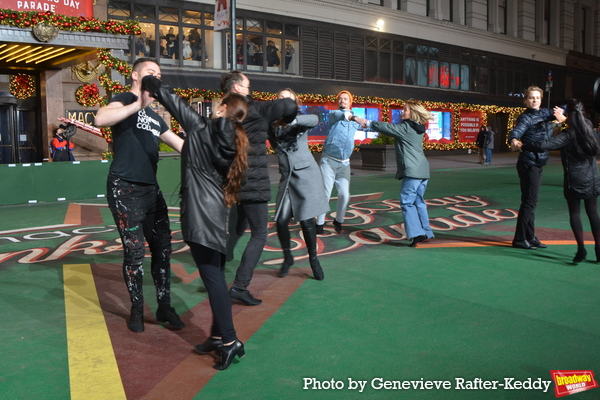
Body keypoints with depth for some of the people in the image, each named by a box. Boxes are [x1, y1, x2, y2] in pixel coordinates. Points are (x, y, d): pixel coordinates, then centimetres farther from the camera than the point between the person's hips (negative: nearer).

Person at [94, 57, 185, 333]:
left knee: (162, 248, 8)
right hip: (125, 189, -7)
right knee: (135, 252, -3)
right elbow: (101, 118, -27)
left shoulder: (154, 115, 18)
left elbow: (180, 144, 24)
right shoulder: (126, 100, -5)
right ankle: (137, 310, 14)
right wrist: (139, 104, -32)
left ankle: (164, 307, 20)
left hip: (151, 190, 8)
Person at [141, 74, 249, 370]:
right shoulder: (233, 141, 14)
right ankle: (218, 335, 18)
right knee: (216, 275, 11)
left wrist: (149, 83, 17)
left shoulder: (201, 127, -4)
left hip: (200, 213, -8)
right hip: (217, 212, 8)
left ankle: (229, 341, -7)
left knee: (212, 276, -8)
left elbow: (172, 100, 2)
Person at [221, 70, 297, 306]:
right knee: (259, 235, 1)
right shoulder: (254, 110, -11)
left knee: (236, 229, 25)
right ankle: (240, 286, -5)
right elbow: (289, 106, -16)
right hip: (252, 184, -8)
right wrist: (285, 119, 6)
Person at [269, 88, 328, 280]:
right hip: (287, 176, 2)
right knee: (281, 220, -4)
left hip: (306, 173, -2)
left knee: (306, 220, -3)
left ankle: (313, 259, 17)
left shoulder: (299, 119, -2)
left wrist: (291, 119, -38)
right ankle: (287, 257, 20)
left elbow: (314, 120, -23)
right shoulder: (271, 124, 5)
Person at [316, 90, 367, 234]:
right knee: (325, 194, -6)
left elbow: (367, 125, 32)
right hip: (329, 160, -4)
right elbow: (340, 115, -27)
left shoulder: (355, 119, 14)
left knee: (345, 195, 0)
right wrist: (353, 117, -47)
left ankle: (338, 221, 21)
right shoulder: (333, 113, -3)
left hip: (344, 163, 4)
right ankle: (320, 223, 6)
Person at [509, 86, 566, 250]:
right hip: (529, 164, -8)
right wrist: (514, 140, -56)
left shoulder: (544, 113, 10)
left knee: (531, 201, 13)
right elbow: (517, 130, -31)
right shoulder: (526, 118, -13)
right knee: (529, 201, -7)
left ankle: (530, 237, 22)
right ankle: (519, 239, 0)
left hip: (538, 164, 8)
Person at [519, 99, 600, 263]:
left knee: (574, 213, 2)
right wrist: (562, 118, 37)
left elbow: (545, 145, -27)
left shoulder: (568, 134, -15)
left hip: (575, 180, -5)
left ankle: (581, 247, -8)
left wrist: (523, 147, -16)